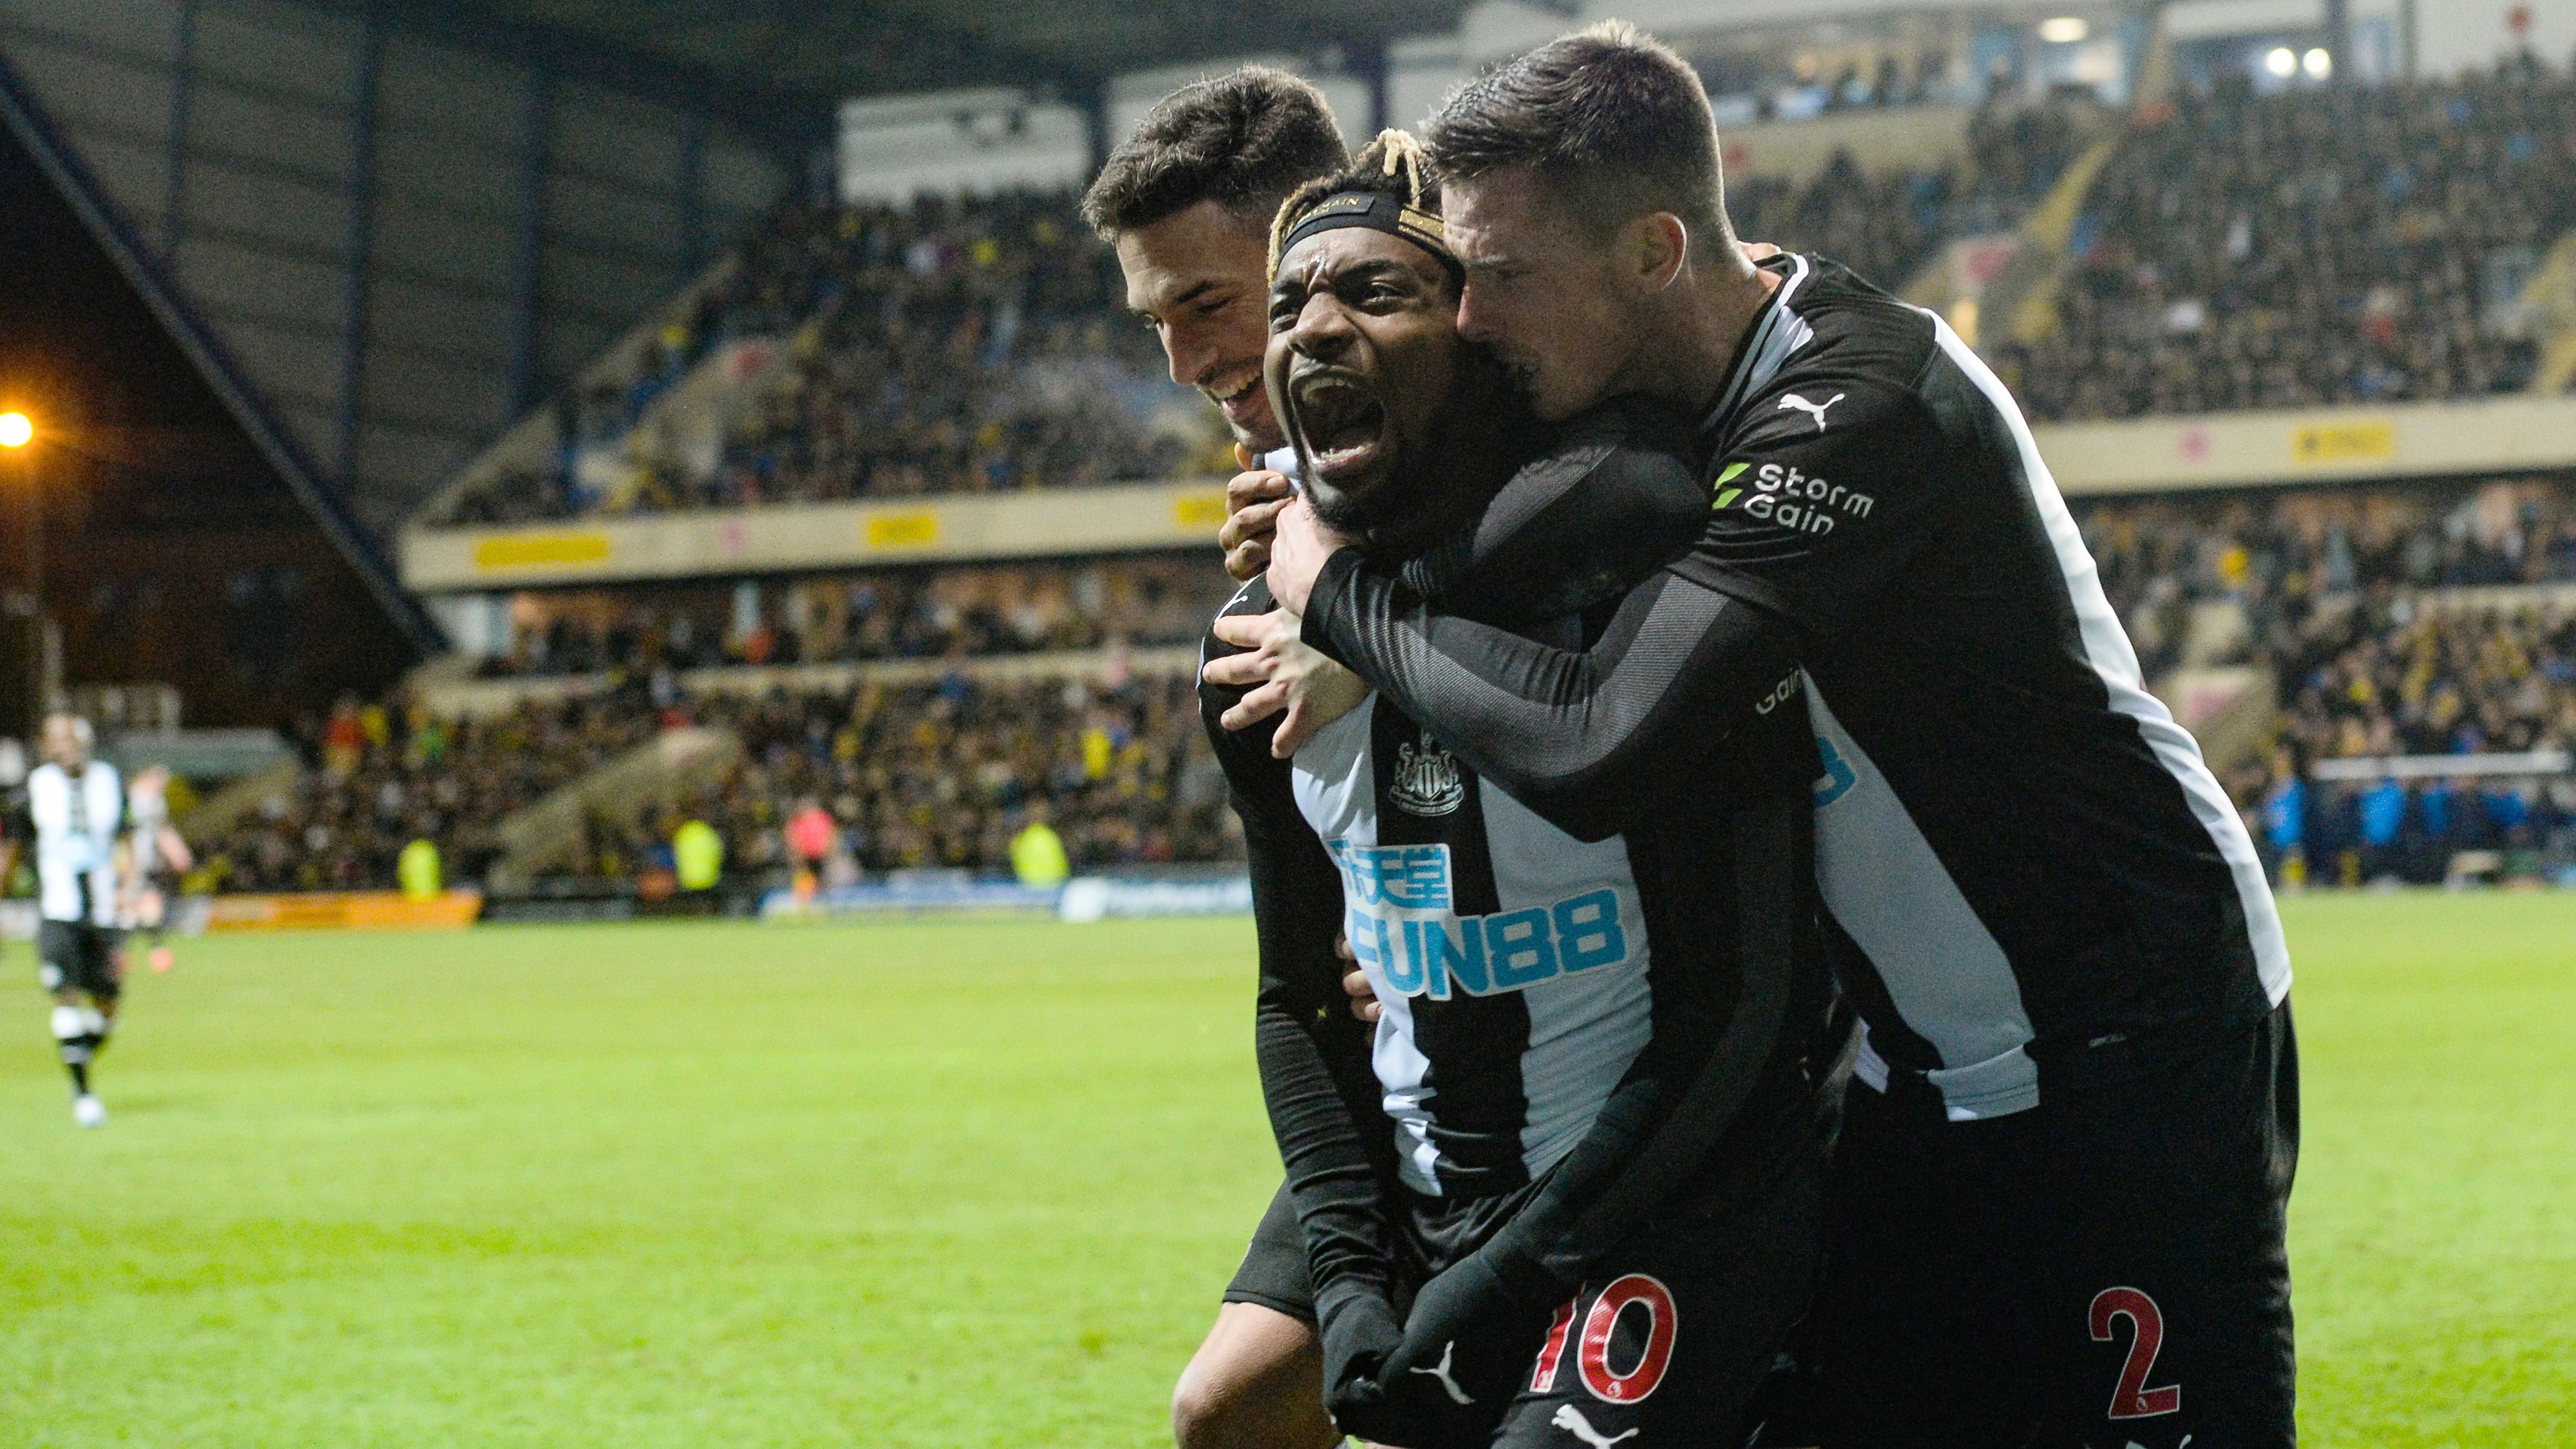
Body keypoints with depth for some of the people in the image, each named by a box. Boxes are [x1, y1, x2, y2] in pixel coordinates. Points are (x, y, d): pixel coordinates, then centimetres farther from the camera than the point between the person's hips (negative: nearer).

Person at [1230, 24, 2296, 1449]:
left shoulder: (1863, 404, -25)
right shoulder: (1704, 390, 3)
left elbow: (1595, 749, -34)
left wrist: (1345, 594, -18)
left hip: (2134, 1050, -9)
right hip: (1919, 1075, 9)